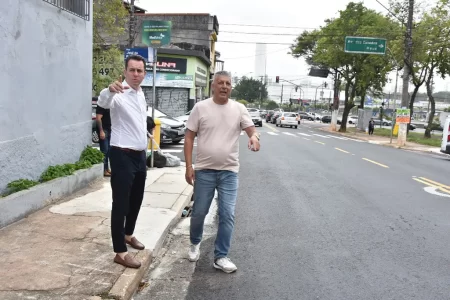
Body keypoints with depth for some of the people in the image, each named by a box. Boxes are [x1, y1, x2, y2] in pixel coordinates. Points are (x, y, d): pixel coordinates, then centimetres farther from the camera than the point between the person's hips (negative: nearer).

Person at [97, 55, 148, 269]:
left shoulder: (141, 95, 11)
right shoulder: (119, 95, -14)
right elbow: (103, 101, -39)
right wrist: (110, 90, -61)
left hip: (140, 155, 8)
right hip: (122, 155, -8)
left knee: (136, 200, 19)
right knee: (121, 203, -3)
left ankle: (128, 234, 40)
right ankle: (120, 252, 5)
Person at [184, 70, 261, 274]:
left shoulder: (239, 109, 1)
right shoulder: (200, 107, -3)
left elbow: (251, 130, -3)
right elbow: (189, 137, -1)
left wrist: (254, 137, -29)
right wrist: (188, 166, -7)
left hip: (229, 172, 1)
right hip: (204, 170, -1)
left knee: (227, 215, 1)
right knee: (199, 212, 12)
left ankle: (220, 257, 15)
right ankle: (195, 243, 40)